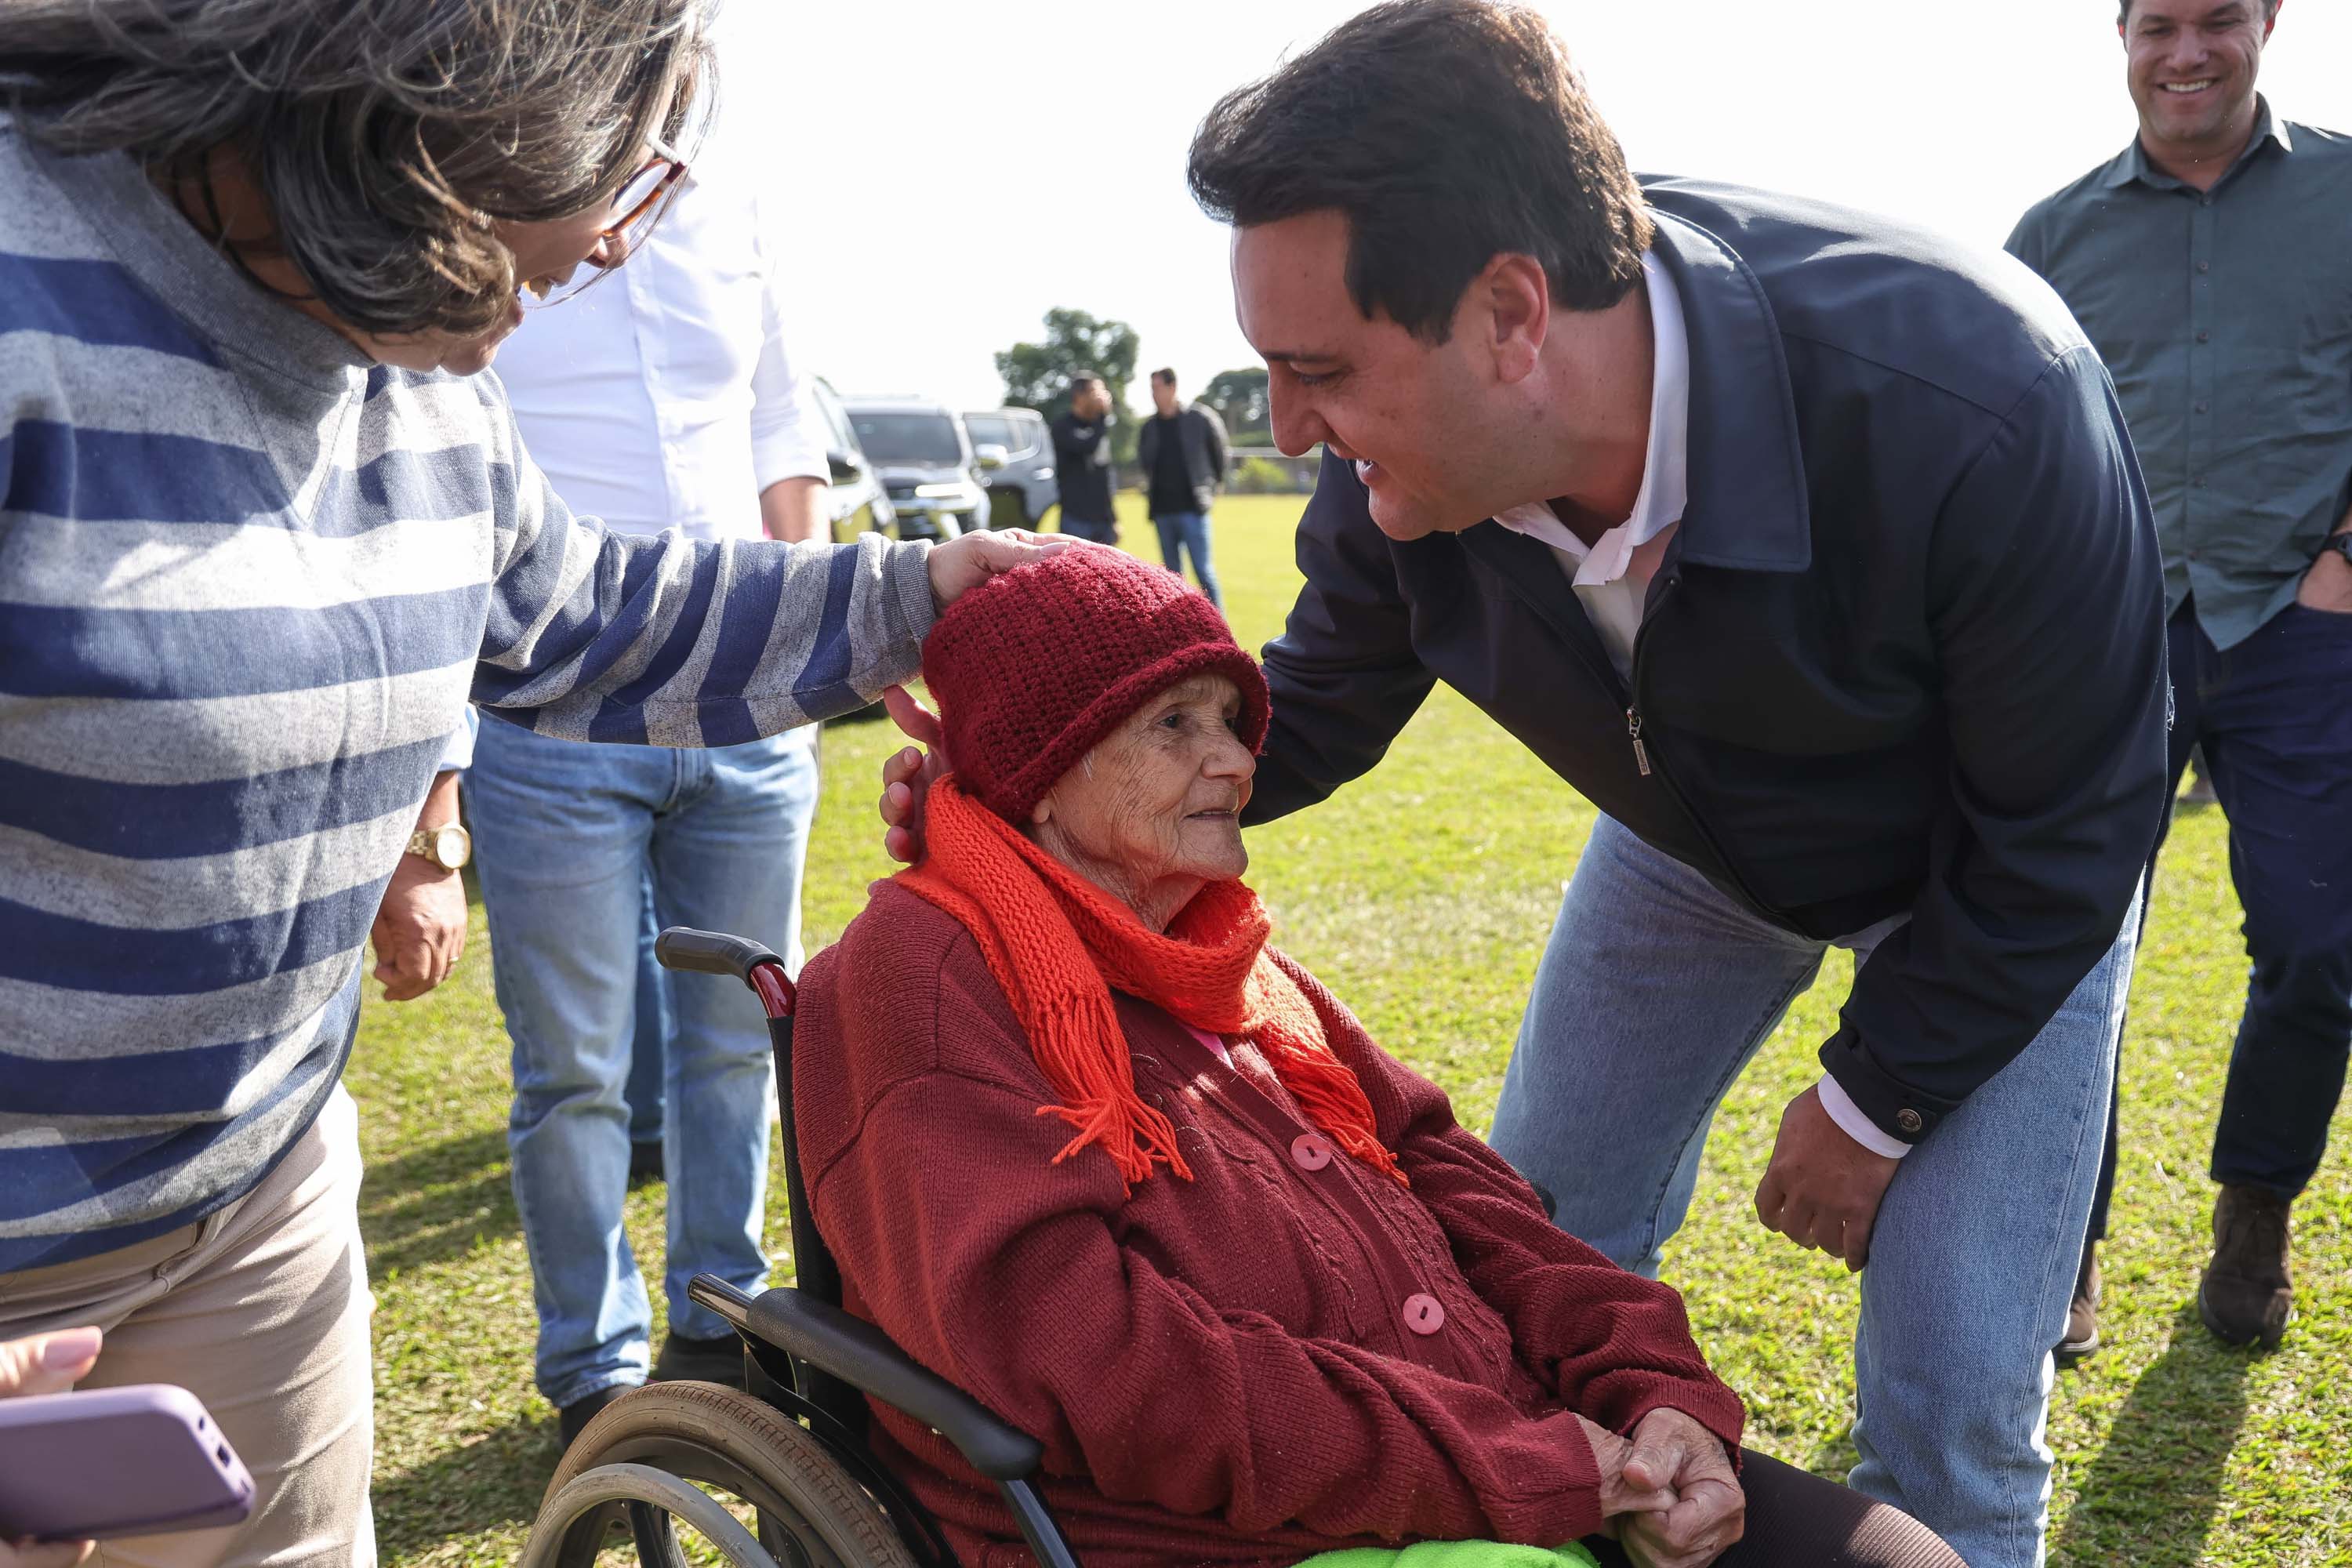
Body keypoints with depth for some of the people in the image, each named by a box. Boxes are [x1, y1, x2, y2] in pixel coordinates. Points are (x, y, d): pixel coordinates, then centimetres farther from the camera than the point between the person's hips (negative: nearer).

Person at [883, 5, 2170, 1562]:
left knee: (1950, 1410, -7)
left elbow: (2063, 832, -24)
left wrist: (1873, 1101, -14)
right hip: (1696, 836, 4)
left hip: (2005, 879, -4)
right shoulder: (1413, 458, -26)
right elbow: (1314, 714, -6)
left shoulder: (1977, 406, -40)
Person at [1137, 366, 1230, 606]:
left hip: (1192, 508, -5)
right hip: (1162, 511, 5)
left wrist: (1212, 487, 8)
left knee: (1203, 570, -8)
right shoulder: (1149, 429, 9)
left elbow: (1219, 453, 6)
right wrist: (1149, 490, 13)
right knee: (1172, 574, 8)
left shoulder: (1200, 418, -3)